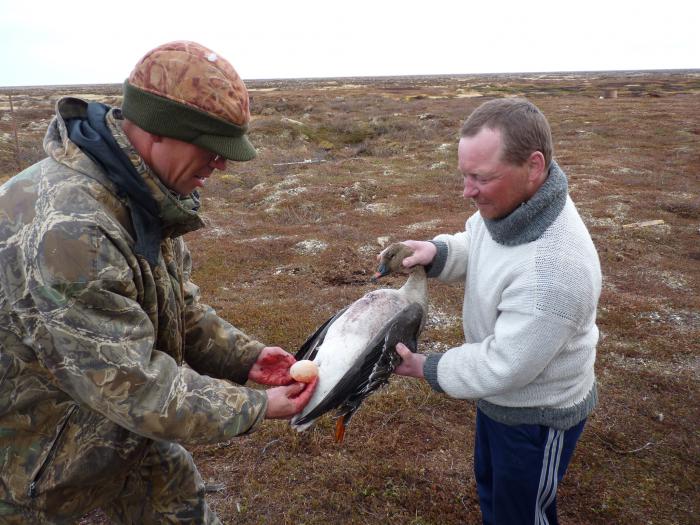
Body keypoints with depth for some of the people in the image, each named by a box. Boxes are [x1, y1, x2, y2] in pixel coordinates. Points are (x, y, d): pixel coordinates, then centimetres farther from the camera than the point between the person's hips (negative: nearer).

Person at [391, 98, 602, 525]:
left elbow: (503, 366, -31)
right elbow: (475, 248, 6)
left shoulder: (553, 269, -40)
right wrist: (436, 253, -16)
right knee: (491, 489, 31)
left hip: (538, 415, -8)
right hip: (499, 396, 8)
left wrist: (425, 368, -18)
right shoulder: (508, 203, -14)